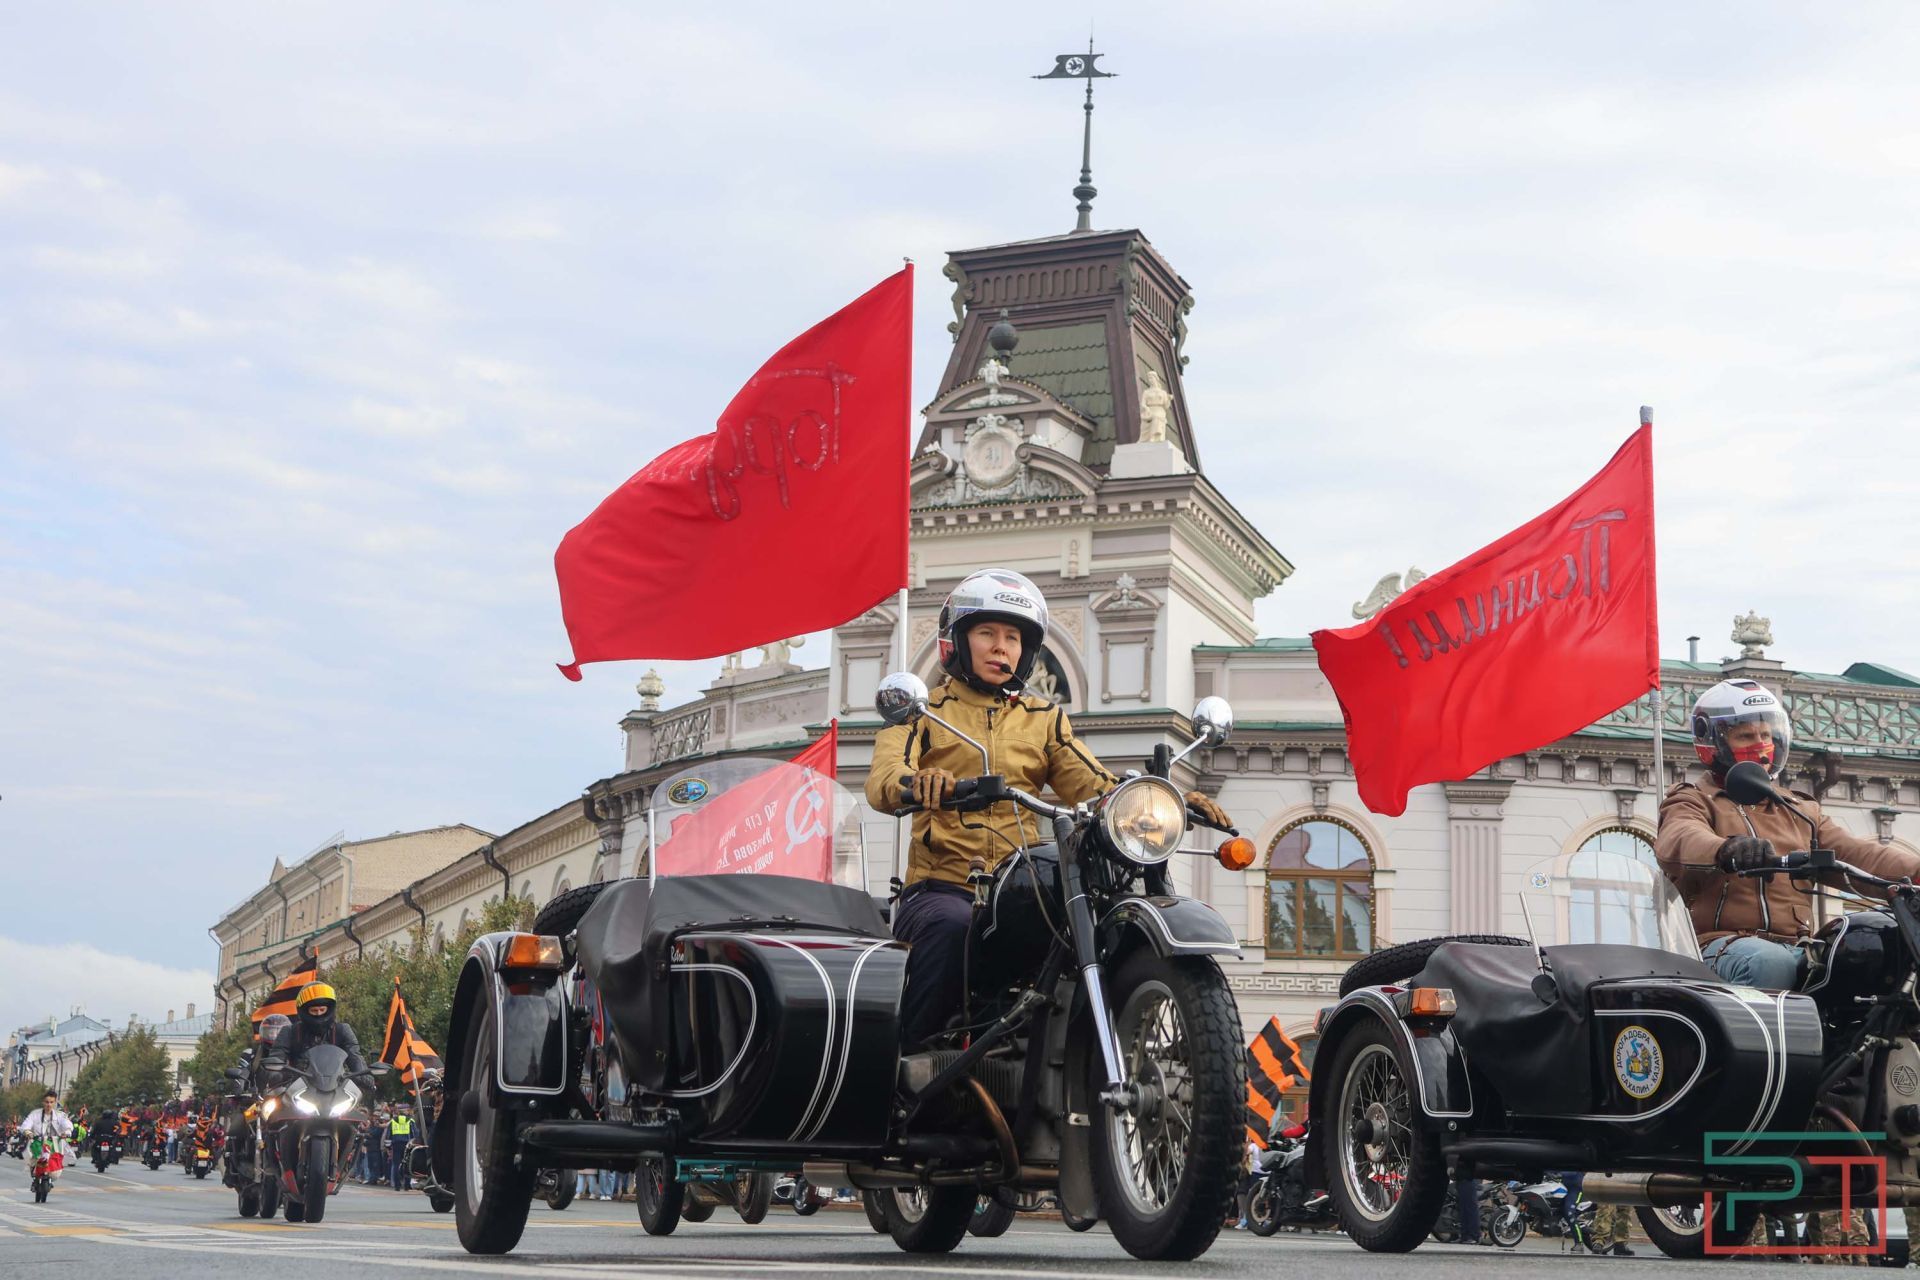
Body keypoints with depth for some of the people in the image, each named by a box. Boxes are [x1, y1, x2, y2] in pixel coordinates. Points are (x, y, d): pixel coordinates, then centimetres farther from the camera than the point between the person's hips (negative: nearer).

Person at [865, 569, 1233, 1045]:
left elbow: (1095, 785, 8)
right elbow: (883, 780, -7)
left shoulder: (1045, 719, 23)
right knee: (950, 926, -37)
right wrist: (916, 782, -32)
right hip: (941, 885, -3)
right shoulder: (922, 710, 12)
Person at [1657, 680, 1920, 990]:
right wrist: (1726, 850, -38)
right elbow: (1679, 839, -13)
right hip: (1726, 942, -5)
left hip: (1800, 949, 5)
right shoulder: (1696, 801, 12)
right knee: (1768, 962, -38)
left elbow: (1852, 853, 13)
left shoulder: (1801, 810, 29)